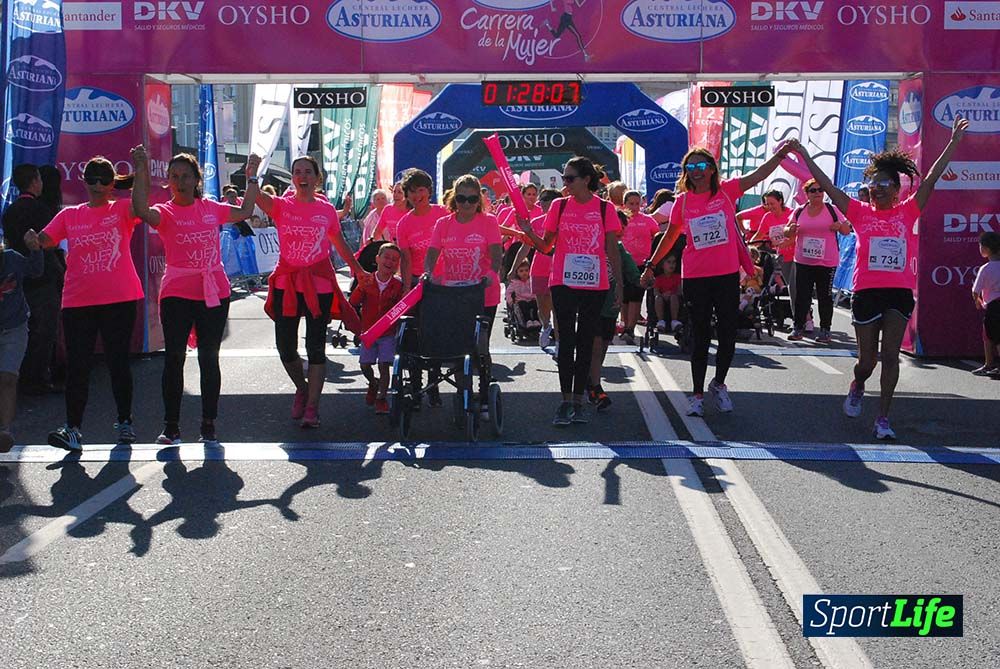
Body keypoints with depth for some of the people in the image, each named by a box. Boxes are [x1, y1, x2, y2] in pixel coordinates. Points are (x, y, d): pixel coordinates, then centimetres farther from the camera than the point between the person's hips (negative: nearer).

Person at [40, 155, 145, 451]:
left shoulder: (122, 210, 4)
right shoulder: (69, 215, 12)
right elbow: (44, 240, 4)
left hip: (120, 300, -2)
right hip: (77, 302, 2)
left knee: (118, 361, 7)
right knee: (77, 365, -1)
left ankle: (124, 421, 21)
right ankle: (73, 428, 1)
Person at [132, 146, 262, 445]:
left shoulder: (211, 208, 9)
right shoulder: (165, 213, -2)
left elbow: (245, 212, 24)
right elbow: (141, 210, -25)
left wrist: (252, 178, 24)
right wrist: (141, 172, -26)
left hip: (215, 293, 3)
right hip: (177, 294, -3)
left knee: (209, 358, 7)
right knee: (174, 358, -1)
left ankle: (209, 426, 16)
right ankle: (171, 427, 8)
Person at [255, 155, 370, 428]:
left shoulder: (327, 210, 5)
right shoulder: (282, 206, 2)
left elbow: (340, 244, 16)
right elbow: (256, 196, -18)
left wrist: (358, 270, 22)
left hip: (319, 285, -1)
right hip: (286, 283, 1)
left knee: (316, 347, -1)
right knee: (285, 347, 5)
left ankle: (312, 406, 7)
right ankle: (301, 388, 32)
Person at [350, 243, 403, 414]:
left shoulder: (398, 285, -5)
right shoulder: (367, 282, -4)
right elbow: (353, 303, -1)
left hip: (388, 333, -1)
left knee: (384, 364, -8)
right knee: (365, 364, 3)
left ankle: (381, 397, 8)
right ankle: (373, 383, 36)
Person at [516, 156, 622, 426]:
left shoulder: (605, 208, 0)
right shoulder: (559, 206, 4)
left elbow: (613, 250, 3)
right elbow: (546, 246, 7)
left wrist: (619, 283, 0)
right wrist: (528, 232, -11)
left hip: (595, 285, 0)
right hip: (563, 283, 0)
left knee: (585, 342, 7)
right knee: (566, 341, -1)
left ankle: (578, 400, 14)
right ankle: (566, 401, 3)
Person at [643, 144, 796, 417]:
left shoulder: (727, 190, -1)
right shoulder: (683, 201, 2)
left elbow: (758, 175, -11)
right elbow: (670, 236, 13)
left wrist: (780, 154, -23)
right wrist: (651, 265, 14)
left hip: (727, 275, 0)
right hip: (695, 277, 0)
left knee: (728, 335, 5)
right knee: (700, 337, 8)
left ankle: (719, 384, 29)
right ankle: (698, 395, 18)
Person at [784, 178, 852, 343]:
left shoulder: (832, 210, 2)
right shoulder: (799, 211, 8)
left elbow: (847, 231, 5)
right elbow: (787, 233, 13)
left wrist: (840, 226, -18)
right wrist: (791, 230, -11)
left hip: (827, 262, -2)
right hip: (803, 261, 2)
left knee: (825, 297, 3)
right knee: (801, 296, 1)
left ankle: (825, 330, 10)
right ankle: (798, 328, 9)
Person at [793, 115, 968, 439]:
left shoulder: (907, 212, 6)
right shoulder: (860, 212, 4)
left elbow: (930, 180, 1)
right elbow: (826, 185, 2)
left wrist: (953, 142, -3)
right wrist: (803, 154, 0)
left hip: (899, 292, 0)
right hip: (866, 291, 0)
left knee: (890, 357, -1)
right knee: (867, 359, 6)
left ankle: (883, 417, 5)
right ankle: (857, 387, 40)